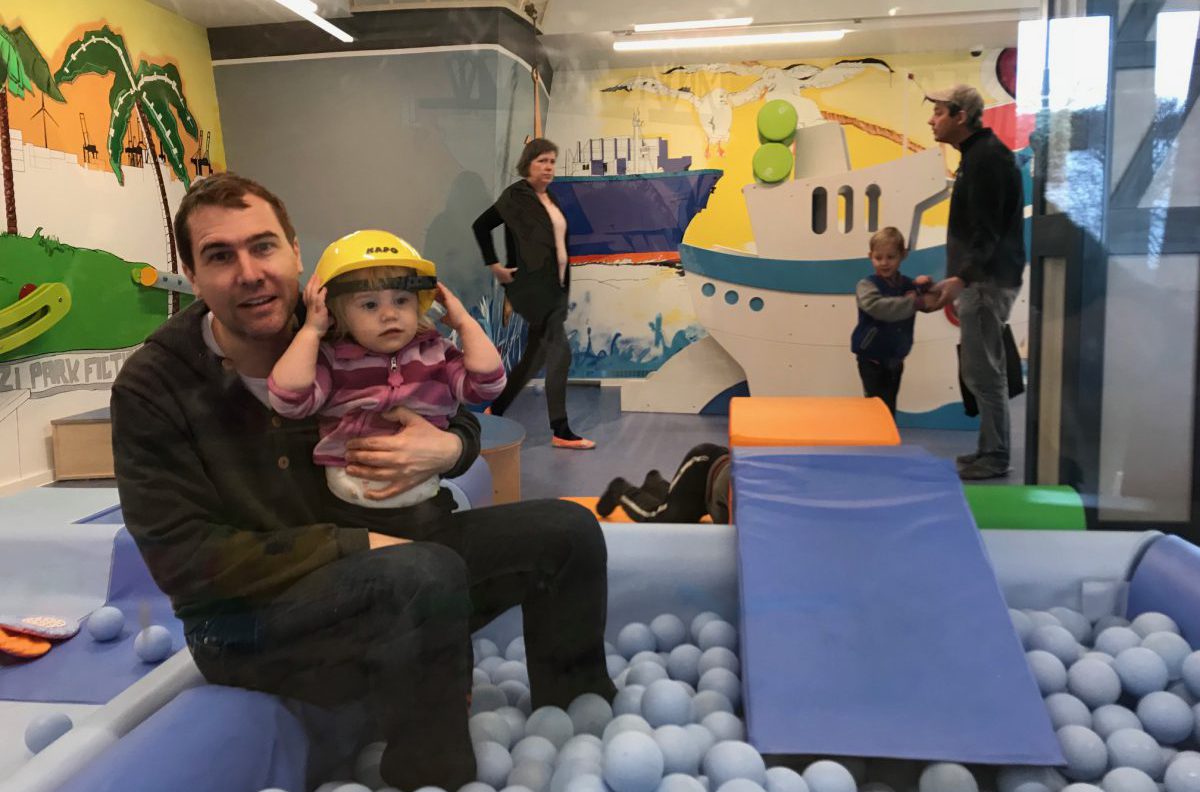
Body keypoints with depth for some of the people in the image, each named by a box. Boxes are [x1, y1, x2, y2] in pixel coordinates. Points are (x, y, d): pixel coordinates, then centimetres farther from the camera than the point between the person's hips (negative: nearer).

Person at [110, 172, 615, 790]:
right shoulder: (151, 389, -12)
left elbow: (455, 417, 9)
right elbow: (184, 559, -17)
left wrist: (448, 448, -17)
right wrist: (359, 545, -23)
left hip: (386, 560, 5)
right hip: (248, 613, -5)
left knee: (566, 530, -4)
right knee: (428, 574, -35)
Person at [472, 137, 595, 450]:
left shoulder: (550, 198, 14)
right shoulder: (516, 195, -9)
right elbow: (480, 226, -11)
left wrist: (562, 283, 13)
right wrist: (495, 266, -13)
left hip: (554, 286, 8)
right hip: (533, 286, -8)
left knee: (537, 355, 11)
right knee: (560, 352, -9)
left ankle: (496, 411, 23)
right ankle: (561, 431, 0)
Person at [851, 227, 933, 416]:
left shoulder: (908, 284, 3)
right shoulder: (867, 285, -13)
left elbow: (931, 302, 9)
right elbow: (878, 307, -33)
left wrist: (927, 287, -11)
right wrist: (913, 303, -35)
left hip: (895, 359, 5)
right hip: (872, 359, -5)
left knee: (890, 406, 16)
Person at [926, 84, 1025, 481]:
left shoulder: (986, 157, -14)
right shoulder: (979, 154, 17)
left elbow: (987, 230, -21)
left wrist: (962, 277, -31)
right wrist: (960, 278, 21)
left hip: (987, 281, -11)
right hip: (981, 279, 11)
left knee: (982, 372, -6)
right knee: (983, 370, 15)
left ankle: (994, 456, 1)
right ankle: (990, 449, 23)